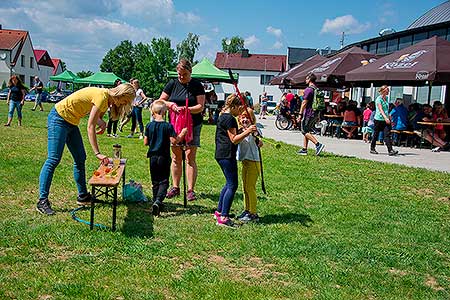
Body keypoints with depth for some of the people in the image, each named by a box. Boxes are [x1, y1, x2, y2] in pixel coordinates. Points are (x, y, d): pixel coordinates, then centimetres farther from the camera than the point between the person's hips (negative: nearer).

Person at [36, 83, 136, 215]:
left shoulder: (107, 98, 5)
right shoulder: (102, 96, -25)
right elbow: (90, 127, -26)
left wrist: (101, 123, -21)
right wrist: (97, 153, -28)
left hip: (71, 122, 10)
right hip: (59, 118, -10)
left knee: (80, 159, 11)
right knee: (53, 159, -13)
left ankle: (83, 196, 21)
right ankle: (42, 201, -11)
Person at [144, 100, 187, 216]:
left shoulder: (149, 126, -1)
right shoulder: (168, 126, -10)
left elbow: (145, 142, 3)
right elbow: (174, 141, -12)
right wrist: (182, 133, 2)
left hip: (153, 157, 3)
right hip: (164, 158, -3)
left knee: (155, 181, 15)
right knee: (164, 181, 1)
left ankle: (156, 202, 22)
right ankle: (158, 201, -20)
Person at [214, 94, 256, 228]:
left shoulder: (223, 116, 18)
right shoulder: (229, 119, -14)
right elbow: (234, 139, -17)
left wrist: (247, 132, 18)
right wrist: (247, 131, -22)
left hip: (221, 154, 11)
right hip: (227, 155, -11)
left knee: (229, 183, 19)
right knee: (232, 185, -8)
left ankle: (219, 212, 26)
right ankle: (223, 217, -8)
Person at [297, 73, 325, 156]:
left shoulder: (308, 89, -14)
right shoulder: (317, 89, 13)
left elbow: (304, 103, -17)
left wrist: (300, 114, -14)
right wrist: (318, 115, 22)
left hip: (308, 114, -9)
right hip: (315, 114, 9)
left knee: (305, 131, -4)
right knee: (307, 131, 14)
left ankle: (318, 144, -16)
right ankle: (304, 149, 16)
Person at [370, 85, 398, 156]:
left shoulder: (387, 98, 11)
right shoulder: (378, 99, -10)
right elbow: (380, 109, -21)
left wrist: (389, 117, 20)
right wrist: (385, 117, -33)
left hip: (386, 120, 5)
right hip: (378, 119, -5)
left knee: (387, 134, -6)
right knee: (376, 134, 7)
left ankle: (390, 150, -12)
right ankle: (372, 149, 22)